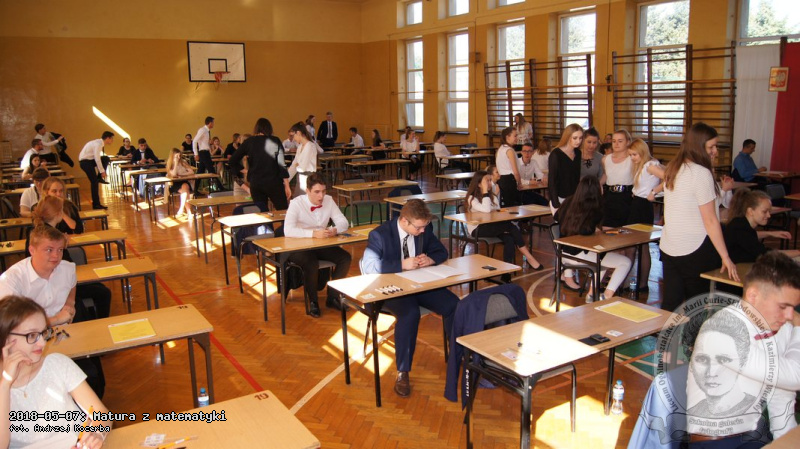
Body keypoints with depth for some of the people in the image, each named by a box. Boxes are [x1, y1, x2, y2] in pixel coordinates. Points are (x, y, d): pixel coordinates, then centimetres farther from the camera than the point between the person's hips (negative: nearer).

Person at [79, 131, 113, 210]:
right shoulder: (98, 144, -19)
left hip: (89, 160, 9)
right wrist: (102, 171, -19)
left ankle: (99, 178, 10)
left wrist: (102, 171, 15)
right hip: (85, 162, -9)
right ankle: (96, 204, -5)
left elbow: (97, 158, 17)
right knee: (94, 182, -8)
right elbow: (97, 159, -25)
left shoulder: (99, 143, 11)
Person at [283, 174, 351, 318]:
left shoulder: (328, 200, -3)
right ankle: (312, 301, -9)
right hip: (299, 247, -5)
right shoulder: (296, 203, -16)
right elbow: (288, 230, -27)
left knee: (345, 258, -17)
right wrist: (314, 233, -36)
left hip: (322, 246, 5)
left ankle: (332, 297, 0)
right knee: (311, 264, -34)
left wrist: (335, 230, -25)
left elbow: (343, 222, -1)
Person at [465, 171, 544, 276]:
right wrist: (485, 191, -17)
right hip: (477, 230, -7)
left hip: (491, 227, 7)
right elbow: (486, 210, -24)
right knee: (511, 227, -25)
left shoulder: (492, 197, 17)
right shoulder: (472, 198, -6)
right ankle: (529, 258, -18)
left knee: (509, 239, -27)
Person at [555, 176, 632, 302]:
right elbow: (586, 231, -18)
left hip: (563, 252, 8)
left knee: (602, 257, 32)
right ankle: (607, 296, -10)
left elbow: (557, 217, 21)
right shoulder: (595, 209, -13)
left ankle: (592, 293, 27)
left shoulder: (568, 202, 4)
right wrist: (594, 229, 5)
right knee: (625, 262, -1)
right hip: (580, 254, -8)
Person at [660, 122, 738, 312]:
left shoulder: (673, 169, 8)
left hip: (668, 247, 7)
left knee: (670, 304, 10)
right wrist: (726, 257, -13)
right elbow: (710, 220, -16)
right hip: (695, 250, -7)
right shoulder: (701, 173, -15)